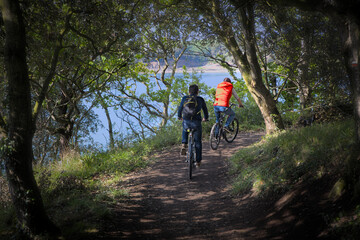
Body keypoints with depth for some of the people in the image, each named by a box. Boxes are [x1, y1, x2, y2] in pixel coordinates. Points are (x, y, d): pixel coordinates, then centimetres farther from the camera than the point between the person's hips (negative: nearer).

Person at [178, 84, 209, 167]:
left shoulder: (184, 98, 8)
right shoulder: (200, 99, 7)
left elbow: (180, 109, 21)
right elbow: (205, 110, 21)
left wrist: (179, 116, 42)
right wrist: (205, 118, 42)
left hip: (186, 122, 1)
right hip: (196, 123, -1)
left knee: (185, 131, 37)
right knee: (198, 142, 14)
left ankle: (184, 145, 14)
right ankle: (198, 161, 18)